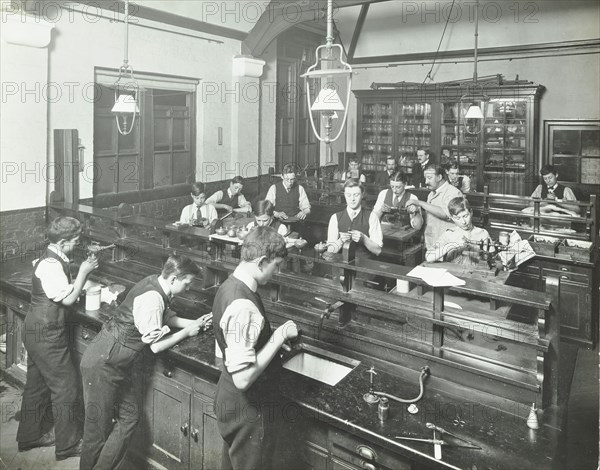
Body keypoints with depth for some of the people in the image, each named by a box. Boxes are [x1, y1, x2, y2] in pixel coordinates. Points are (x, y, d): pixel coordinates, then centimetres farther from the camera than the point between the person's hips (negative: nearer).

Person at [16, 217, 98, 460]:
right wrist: (83, 271, -18)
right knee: (66, 388, 2)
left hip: (38, 332, 10)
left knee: (38, 384, 22)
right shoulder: (51, 266, -24)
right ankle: (69, 444, 15)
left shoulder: (51, 259, 7)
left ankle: (31, 435, 38)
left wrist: (82, 273, 1)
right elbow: (68, 298, -25)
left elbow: (64, 291, 10)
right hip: (47, 335, -10)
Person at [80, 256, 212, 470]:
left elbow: (166, 317, 14)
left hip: (118, 364, 9)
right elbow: (156, 345, -21)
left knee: (129, 418, 14)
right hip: (102, 365, -9)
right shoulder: (151, 299, -28)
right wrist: (186, 332, -9)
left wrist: (195, 322, 3)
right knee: (99, 428, 5)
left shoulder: (155, 283, 0)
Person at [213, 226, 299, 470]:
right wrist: (278, 337, -25)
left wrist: (274, 339, 6)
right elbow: (243, 378, -33)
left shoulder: (230, 285, -1)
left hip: (229, 398, 9)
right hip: (248, 410, -9)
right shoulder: (243, 307, -32)